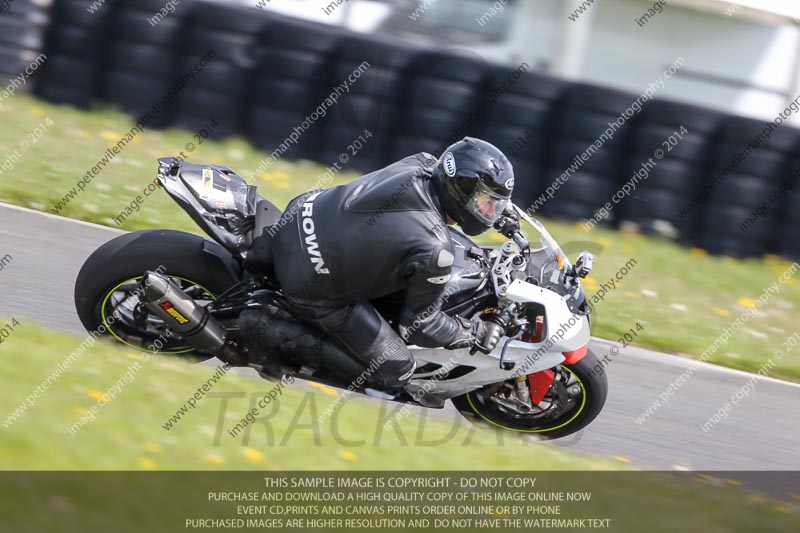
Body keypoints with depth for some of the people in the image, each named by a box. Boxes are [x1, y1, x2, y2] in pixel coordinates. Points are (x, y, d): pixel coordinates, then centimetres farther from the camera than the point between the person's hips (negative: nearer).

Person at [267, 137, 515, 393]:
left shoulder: (420, 164, -8)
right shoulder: (435, 251, -27)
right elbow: (420, 322, -11)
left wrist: (508, 216, 23)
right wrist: (476, 334, 1)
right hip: (314, 288, -7)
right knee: (397, 371, 1)